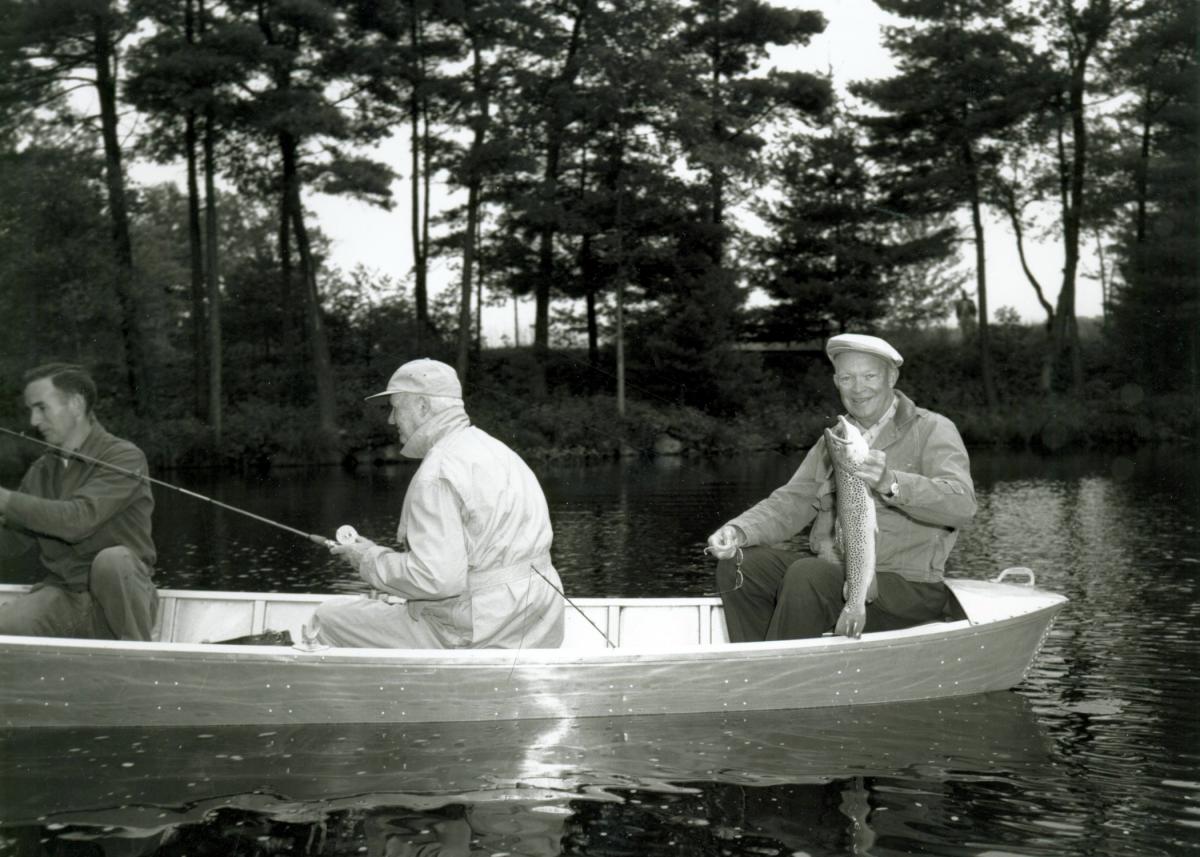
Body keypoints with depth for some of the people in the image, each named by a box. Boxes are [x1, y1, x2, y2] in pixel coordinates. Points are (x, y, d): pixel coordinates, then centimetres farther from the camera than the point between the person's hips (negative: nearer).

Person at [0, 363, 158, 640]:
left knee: (113, 560, -37)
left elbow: (76, 521, -24)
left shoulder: (123, 458, -9)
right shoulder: (40, 472, 13)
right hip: (61, 596, 4)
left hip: (117, 600, -4)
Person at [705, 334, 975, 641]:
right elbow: (791, 502, 11)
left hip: (905, 584, -7)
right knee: (738, 566, -9)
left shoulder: (932, 430, -3)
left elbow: (961, 504, -20)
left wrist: (891, 483, -37)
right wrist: (738, 531, -9)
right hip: (830, 569, 7)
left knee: (806, 576, -31)